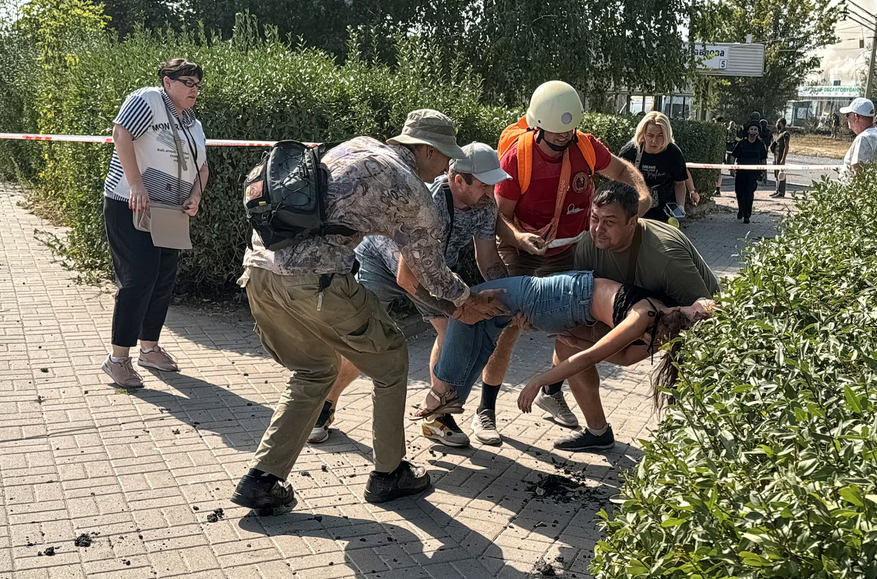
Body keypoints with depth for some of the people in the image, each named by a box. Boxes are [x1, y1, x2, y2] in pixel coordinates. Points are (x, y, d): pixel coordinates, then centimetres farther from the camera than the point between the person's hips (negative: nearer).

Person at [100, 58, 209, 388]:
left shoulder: (193, 125, 16)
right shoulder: (148, 101, -8)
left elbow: (202, 167, 20)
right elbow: (121, 135, -20)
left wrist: (195, 196, 0)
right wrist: (136, 185, -24)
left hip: (170, 213, 8)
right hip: (130, 207, -8)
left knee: (164, 281, 11)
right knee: (138, 279, -12)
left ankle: (150, 347, 26)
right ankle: (118, 359, -5)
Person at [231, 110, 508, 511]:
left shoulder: (358, 146, 23)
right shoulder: (410, 189, 1)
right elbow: (429, 268, 11)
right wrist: (467, 300, 30)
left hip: (259, 264, 8)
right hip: (314, 278, -8)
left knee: (314, 371, 23)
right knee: (389, 360, 13)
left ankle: (260, 480, 18)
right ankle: (389, 474, 24)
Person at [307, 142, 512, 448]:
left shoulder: (485, 206, -21)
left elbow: (489, 263, -10)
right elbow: (406, 278, -41)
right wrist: (457, 309, -41)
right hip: (381, 260, -6)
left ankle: (437, 417, 5)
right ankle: (325, 407, 10)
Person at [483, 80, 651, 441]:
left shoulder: (586, 147, -12)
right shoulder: (516, 158, -23)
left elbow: (621, 170, 7)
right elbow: (500, 215, -18)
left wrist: (642, 194, -13)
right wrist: (519, 237, -39)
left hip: (566, 253, 4)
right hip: (521, 251, -4)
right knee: (507, 328, -11)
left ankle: (551, 394, 32)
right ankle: (486, 409, 5)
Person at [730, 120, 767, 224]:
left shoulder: (760, 144, 5)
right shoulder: (742, 143, 3)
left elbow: (763, 159, 12)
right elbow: (734, 157, 8)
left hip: (753, 172, -1)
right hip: (741, 171, 1)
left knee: (749, 193, -11)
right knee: (739, 192, 6)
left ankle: (746, 215, -4)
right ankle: (741, 209, 33)